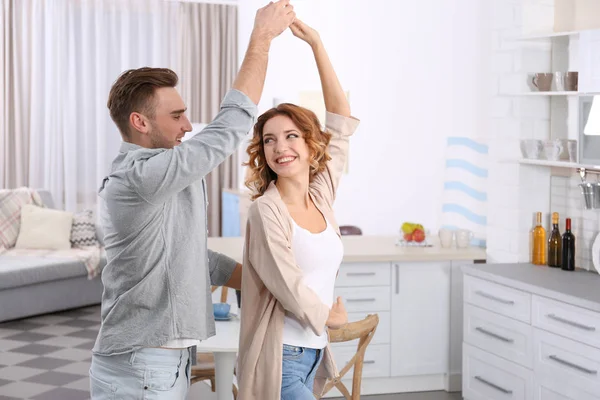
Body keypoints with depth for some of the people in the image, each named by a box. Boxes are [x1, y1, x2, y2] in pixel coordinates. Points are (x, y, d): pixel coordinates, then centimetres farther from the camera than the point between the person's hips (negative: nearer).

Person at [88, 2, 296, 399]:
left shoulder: (168, 180, 13)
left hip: (166, 363, 10)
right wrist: (262, 37, -12)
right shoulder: (141, 175, -19)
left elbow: (193, 256, 18)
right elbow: (229, 127, -18)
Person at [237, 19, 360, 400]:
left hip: (313, 353, 7)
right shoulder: (266, 210, -13)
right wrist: (333, 316, 2)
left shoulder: (322, 197, 6)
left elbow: (342, 120, 8)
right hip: (280, 358, -7)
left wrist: (316, 43, 6)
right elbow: (291, 291, -16)